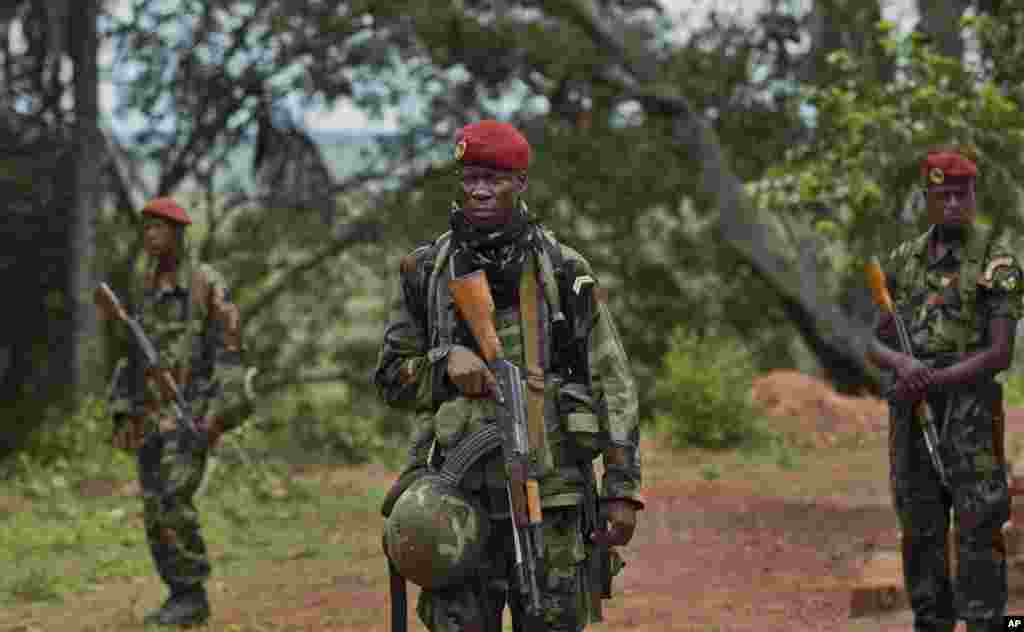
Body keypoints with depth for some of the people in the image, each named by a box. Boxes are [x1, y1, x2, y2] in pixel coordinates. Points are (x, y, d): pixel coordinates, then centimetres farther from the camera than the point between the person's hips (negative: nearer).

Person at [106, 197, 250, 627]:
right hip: (151, 415, 7)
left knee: (174, 502, -16)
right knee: (155, 511, 3)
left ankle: (194, 596, -8)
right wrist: (123, 415, 11)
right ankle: (181, 596, 11)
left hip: (192, 412, -7)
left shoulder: (207, 285, -7)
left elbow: (228, 351, -10)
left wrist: (219, 413, -19)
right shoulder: (142, 291, 14)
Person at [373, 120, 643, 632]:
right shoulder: (425, 272, 6)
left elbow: (611, 383, 2)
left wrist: (622, 488, -5)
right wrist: (445, 364, -11)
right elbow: (391, 377, 11)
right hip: (460, 500, 1)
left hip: (552, 498, -1)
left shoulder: (563, 271, 3)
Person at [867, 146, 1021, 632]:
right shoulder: (903, 261, 11)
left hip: (970, 412, -5)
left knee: (978, 531, -8)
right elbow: (876, 345, 10)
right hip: (910, 412, 5)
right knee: (920, 532, 7)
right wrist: (902, 362, -13)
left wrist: (931, 382, -16)